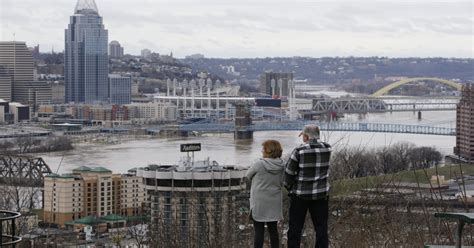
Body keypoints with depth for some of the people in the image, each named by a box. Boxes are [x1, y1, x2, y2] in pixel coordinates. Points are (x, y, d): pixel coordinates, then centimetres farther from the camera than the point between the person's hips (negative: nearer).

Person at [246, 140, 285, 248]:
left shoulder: (258, 164, -16)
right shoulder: (282, 165, -2)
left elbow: (248, 176, 0)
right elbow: (282, 183, 6)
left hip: (259, 202, -5)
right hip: (274, 202, 5)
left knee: (259, 231, 0)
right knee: (273, 229, 13)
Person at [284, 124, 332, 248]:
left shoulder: (299, 151, -15)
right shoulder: (327, 148, -5)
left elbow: (289, 172, -9)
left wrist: (288, 186, 8)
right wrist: (309, 139, 14)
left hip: (300, 194, -3)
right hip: (321, 194, 3)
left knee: (295, 227, 9)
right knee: (321, 227, 9)